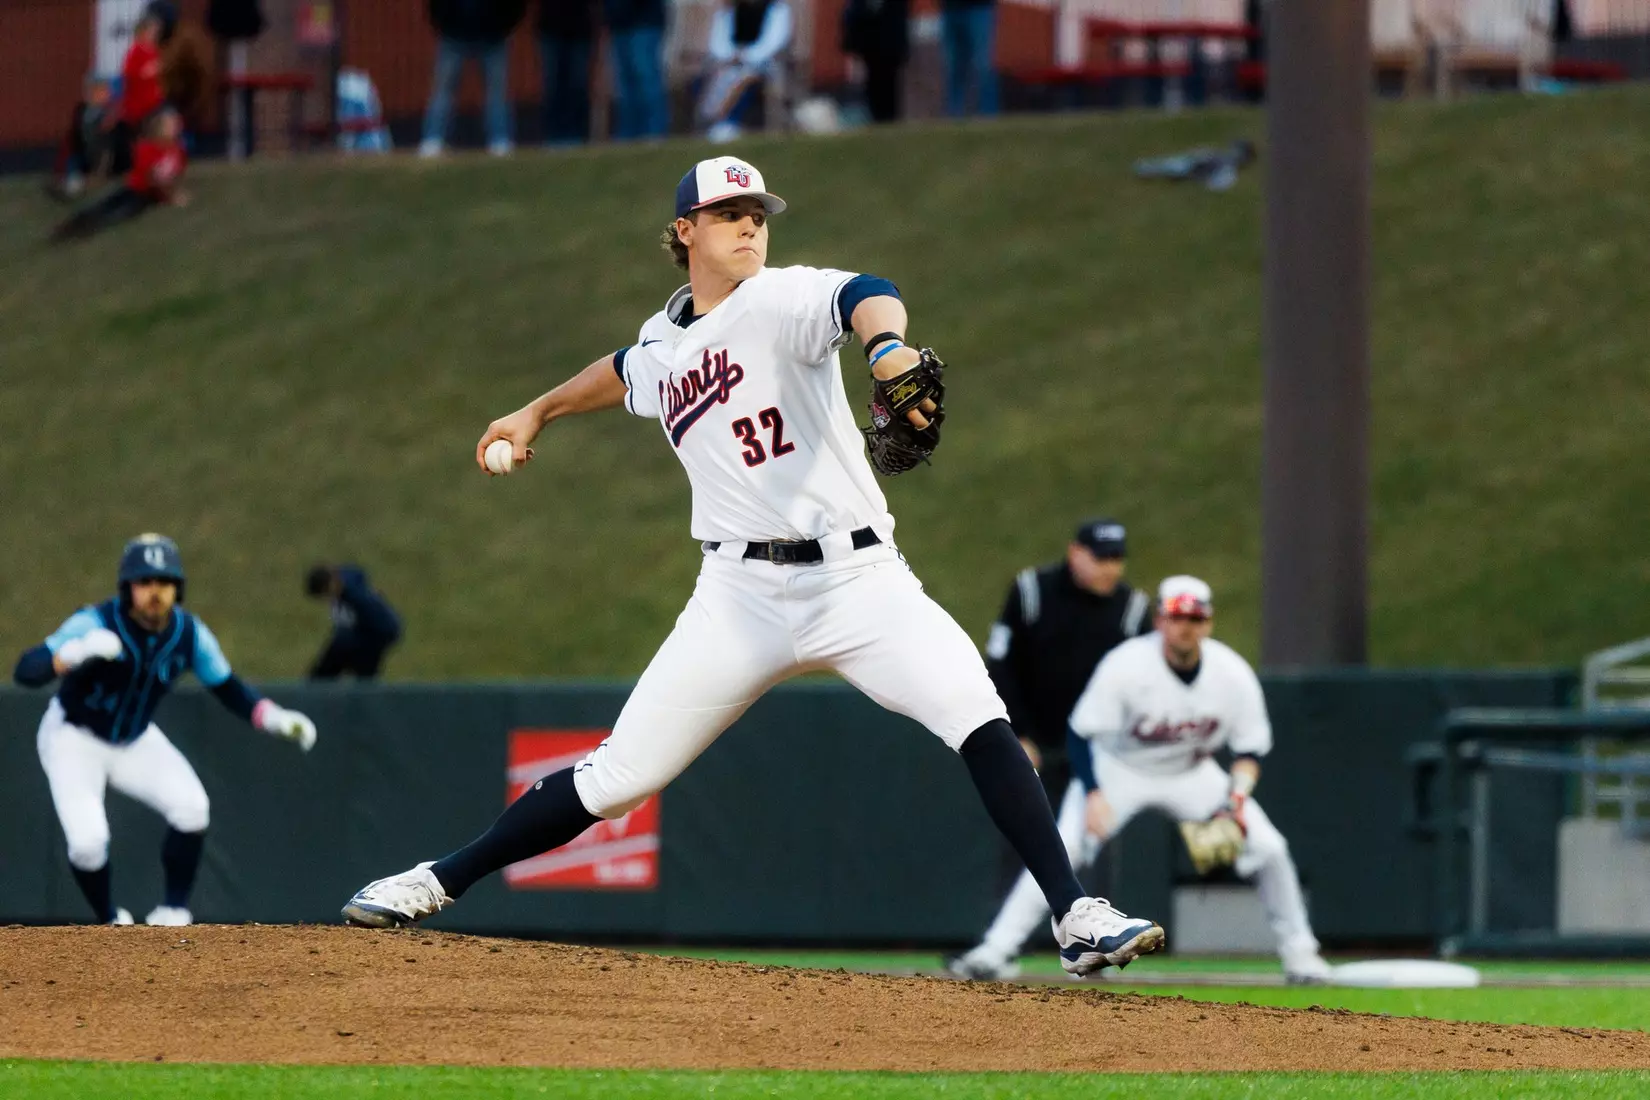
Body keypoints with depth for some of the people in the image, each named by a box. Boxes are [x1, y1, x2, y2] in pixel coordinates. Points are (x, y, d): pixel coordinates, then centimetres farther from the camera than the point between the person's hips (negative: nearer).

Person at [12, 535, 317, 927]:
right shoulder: (95, 625, -29)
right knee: (88, 840, -20)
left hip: (135, 741, 4)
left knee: (191, 806, -20)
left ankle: (173, 913, -3)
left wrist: (275, 719, -19)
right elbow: (25, 671, -39)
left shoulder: (189, 634, -15)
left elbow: (229, 689, -1)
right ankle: (112, 924, 8)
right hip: (74, 738, -4)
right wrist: (77, 653, -59)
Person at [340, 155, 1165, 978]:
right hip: (743, 595, 3)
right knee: (617, 777, 1)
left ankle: (1076, 920, -23)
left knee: (975, 717, -24)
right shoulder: (663, 343, 11)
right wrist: (538, 412, 48)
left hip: (859, 579, -3)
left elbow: (864, 297, -31)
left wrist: (887, 349, -54)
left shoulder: (780, 302, -6)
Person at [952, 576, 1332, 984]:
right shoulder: (1126, 666, -28)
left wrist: (1236, 803, -23)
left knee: (1268, 849, -8)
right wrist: (1093, 794, -34)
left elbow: (1250, 750, -7)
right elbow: (1082, 732, -22)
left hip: (1192, 775, 3)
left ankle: (1298, 951, 10)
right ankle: (996, 948, -20)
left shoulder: (1233, 675, -19)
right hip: (1118, 770, -3)